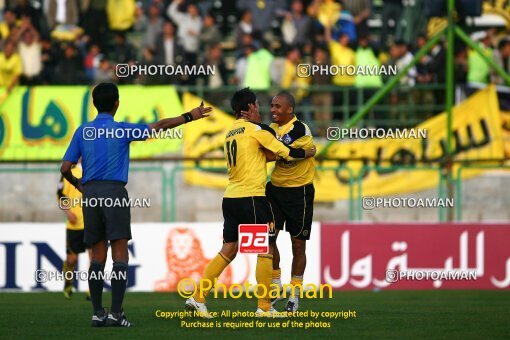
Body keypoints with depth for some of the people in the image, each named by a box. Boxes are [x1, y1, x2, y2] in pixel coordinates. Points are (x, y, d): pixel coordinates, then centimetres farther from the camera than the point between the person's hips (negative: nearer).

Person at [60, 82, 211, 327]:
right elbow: (159, 126, 3)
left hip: (90, 194, 4)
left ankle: (98, 313, 4)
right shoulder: (121, 130, 1)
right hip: (114, 192, -4)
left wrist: (77, 184, 27)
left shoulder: (82, 131, 10)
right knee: (119, 255, -4)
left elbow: (65, 168, 7)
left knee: (98, 256, 8)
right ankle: (116, 313, -12)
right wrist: (189, 116, 12)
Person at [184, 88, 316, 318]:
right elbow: (287, 153, -3)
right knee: (266, 249, 2)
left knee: (228, 250, 11)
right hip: (251, 197, -7)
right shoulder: (256, 130, -8)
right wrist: (309, 153, 13)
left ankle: (198, 298, 6)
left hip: (230, 197, 7)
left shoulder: (230, 133, 13)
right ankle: (264, 307, 3)